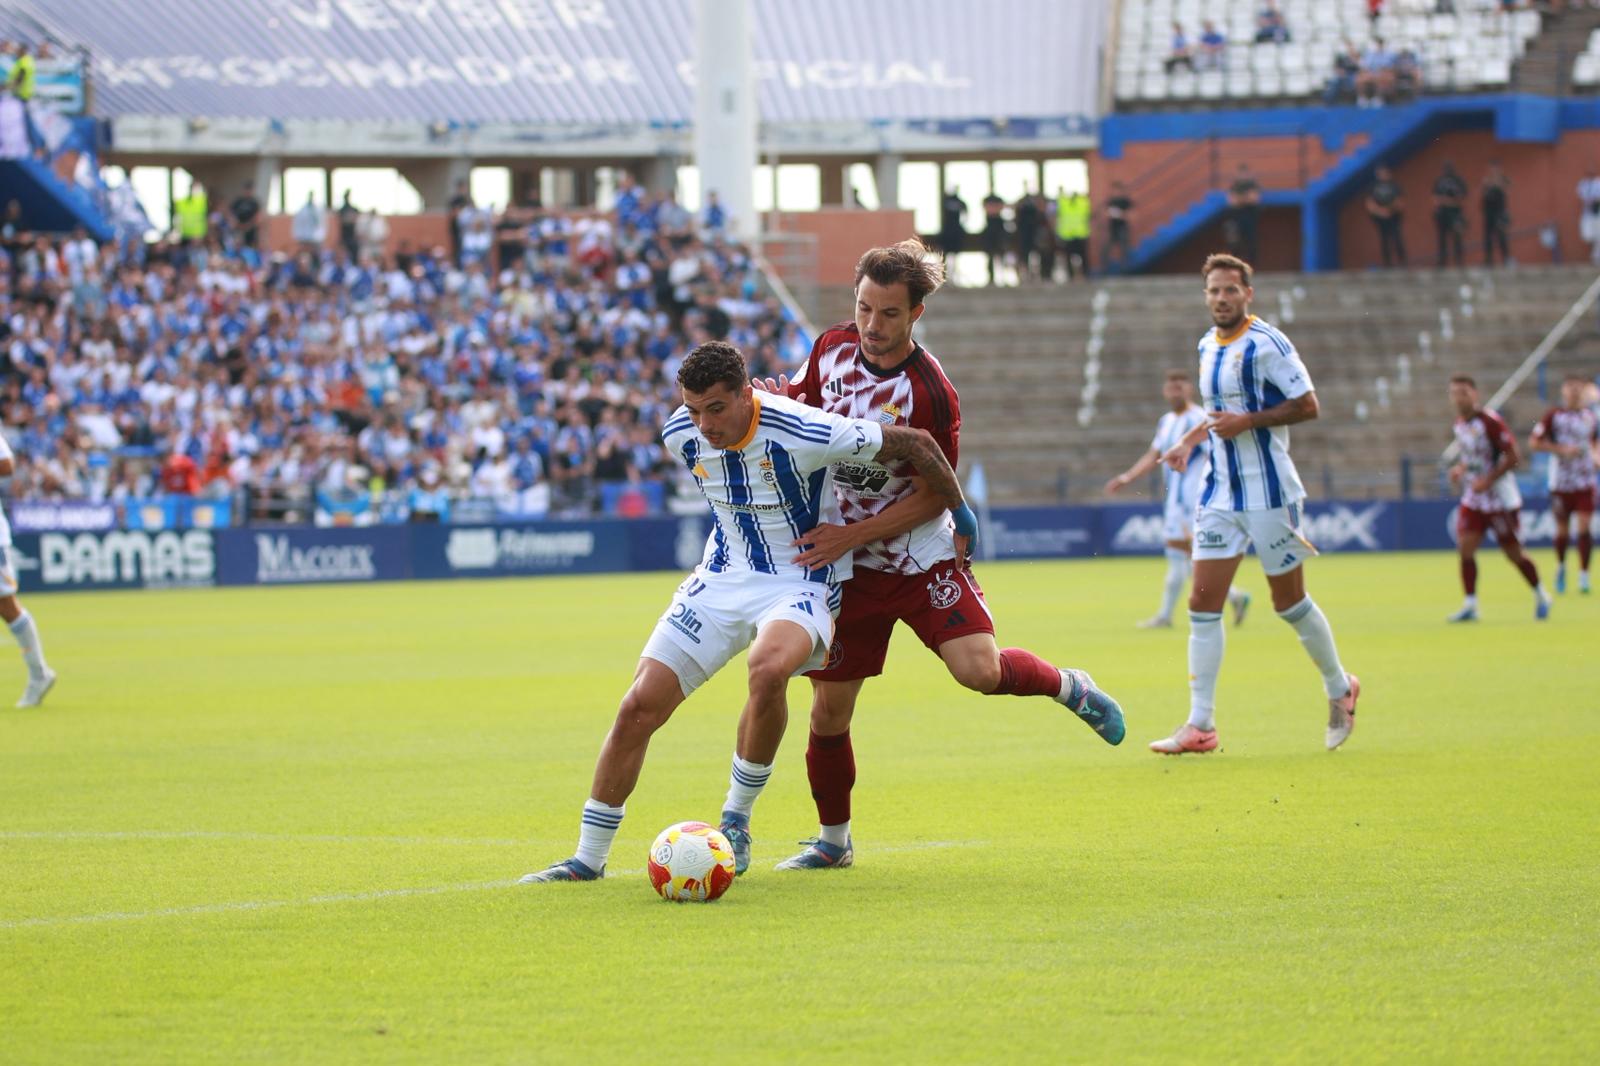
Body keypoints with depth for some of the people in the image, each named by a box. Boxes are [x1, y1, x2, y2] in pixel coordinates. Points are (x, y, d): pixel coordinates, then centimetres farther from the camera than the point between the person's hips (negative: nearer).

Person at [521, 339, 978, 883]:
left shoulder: (802, 433, -25)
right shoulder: (682, 435, -8)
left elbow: (915, 443, -14)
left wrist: (959, 512, -1)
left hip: (800, 582, -5)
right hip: (721, 579, 5)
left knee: (768, 669, -38)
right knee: (639, 706, -7)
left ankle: (736, 821, -16)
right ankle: (588, 858, 7)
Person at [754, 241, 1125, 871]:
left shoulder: (931, 393, -20)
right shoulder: (832, 347, -3)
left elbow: (934, 494, -15)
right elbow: (803, 403, 18)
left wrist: (852, 536, -20)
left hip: (923, 557, -4)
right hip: (846, 567, 4)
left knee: (978, 669, -24)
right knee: (828, 710, 2)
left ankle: (1070, 687, 9)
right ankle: (833, 839, 24)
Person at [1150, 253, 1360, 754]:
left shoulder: (1266, 344, -12)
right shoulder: (1208, 346, 11)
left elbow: (1307, 405, -14)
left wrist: (1247, 421, -22)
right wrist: (1190, 440, 12)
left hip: (1268, 491, -6)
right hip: (1220, 491, 6)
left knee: (1289, 602, 4)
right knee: (1203, 603, -3)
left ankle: (1340, 689, 27)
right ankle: (1200, 724, -4)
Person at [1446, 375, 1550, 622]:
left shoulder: (1490, 421, -17)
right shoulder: (1460, 423, 7)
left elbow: (1513, 457, -18)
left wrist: (1487, 480, -22)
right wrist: (1460, 469, 3)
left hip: (1500, 498, -7)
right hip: (1473, 500, 7)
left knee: (1513, 553, 2)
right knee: (1465, 548, -8)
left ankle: (1540, 596, 22)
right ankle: (1470, 605, -5)